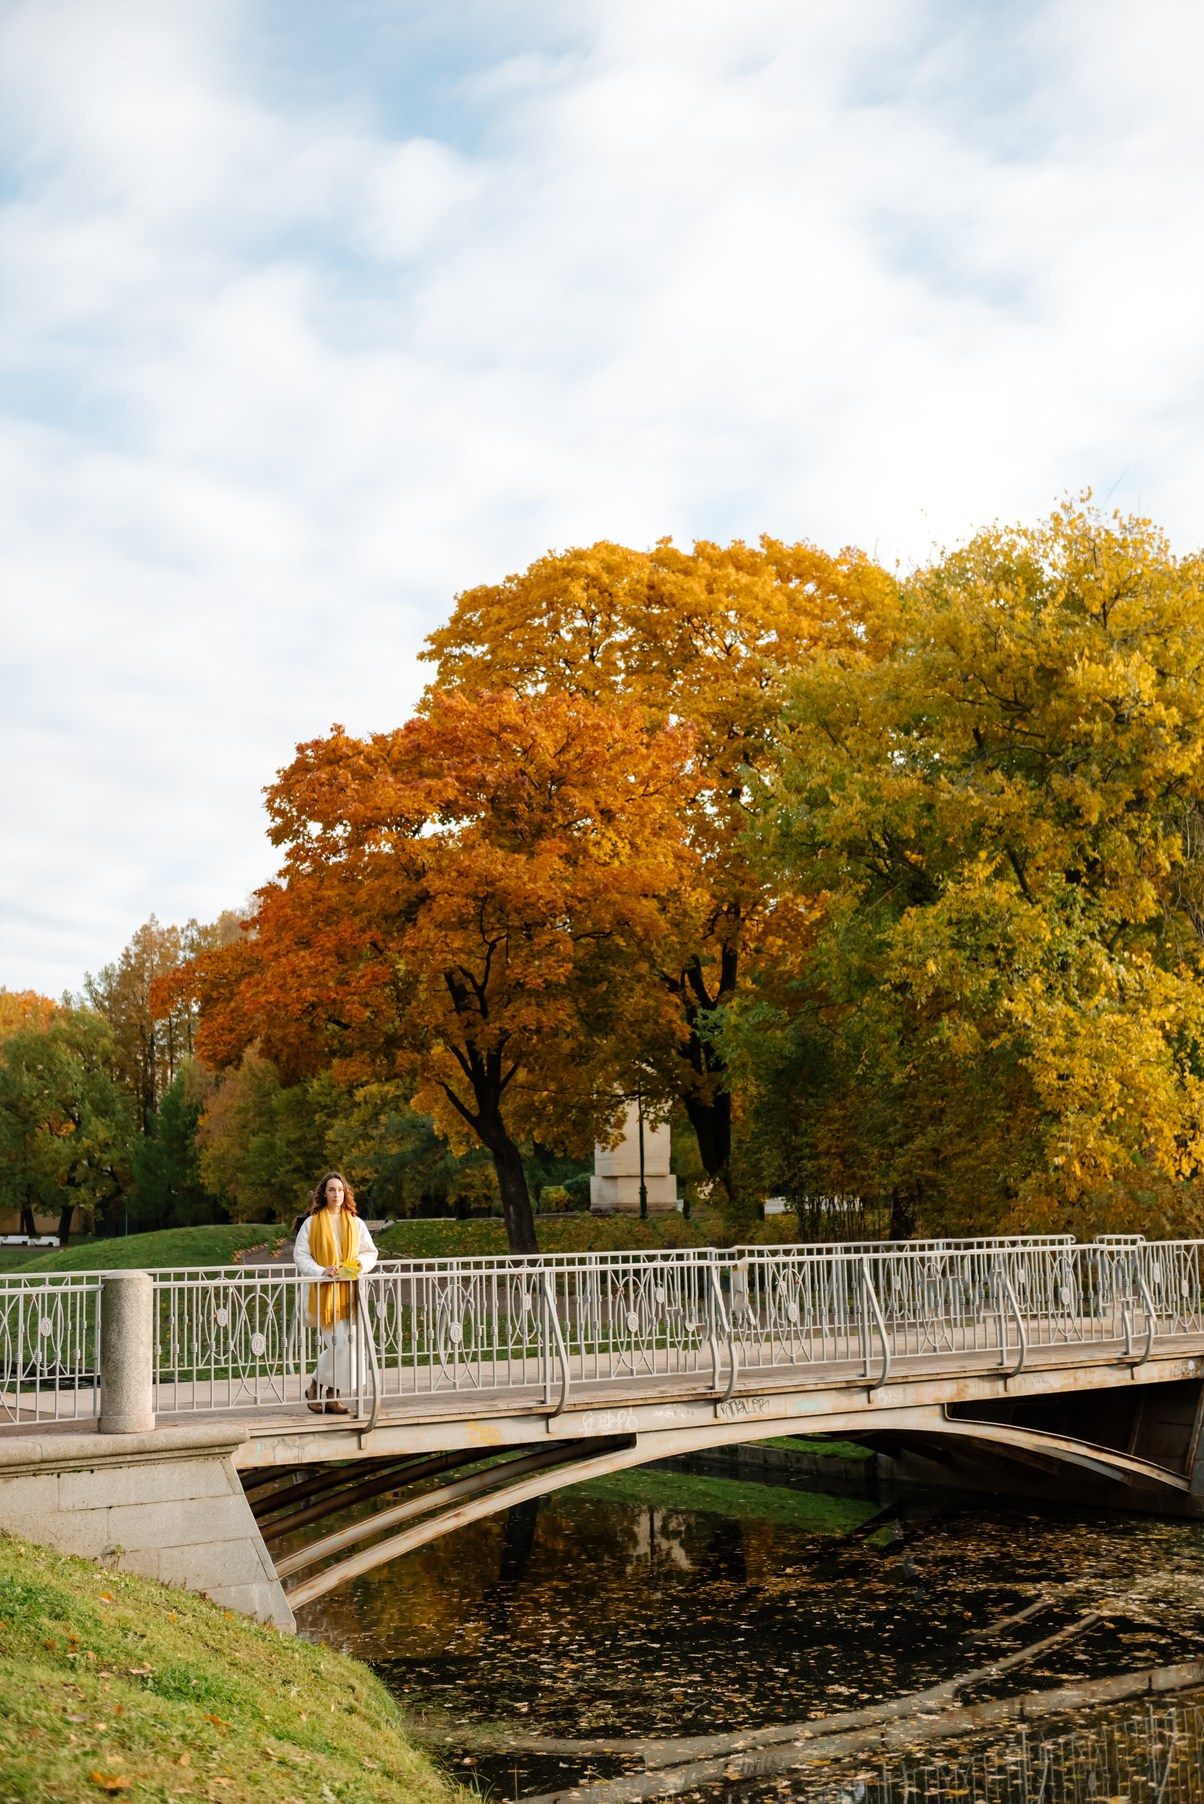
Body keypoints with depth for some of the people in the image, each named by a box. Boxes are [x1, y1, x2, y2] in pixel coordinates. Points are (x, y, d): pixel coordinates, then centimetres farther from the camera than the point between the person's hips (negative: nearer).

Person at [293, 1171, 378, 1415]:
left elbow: (370, 1252, 15)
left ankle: (332, 1395, 13)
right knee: (338, 1344, -12)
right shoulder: (312, 1223, 0)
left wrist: (362, 1262, -7)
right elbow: (300, 1256, -2)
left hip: (348, 1292, 4)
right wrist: (321, 1271, -17)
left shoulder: (355, 1223, 9)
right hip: (323, 1292, -4)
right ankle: (315, 1387, 9)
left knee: (347, 1345, 0)